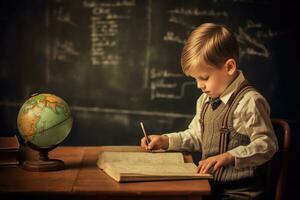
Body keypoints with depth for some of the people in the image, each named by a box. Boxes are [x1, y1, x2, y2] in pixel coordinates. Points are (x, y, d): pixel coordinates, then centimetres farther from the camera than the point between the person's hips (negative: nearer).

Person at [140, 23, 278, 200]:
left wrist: (228, 157, -28)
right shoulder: (205, 100, 11)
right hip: (210, 185, 8)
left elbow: (267, 145, -17)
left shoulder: (250, 102, -17)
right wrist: (165, 140, 10)